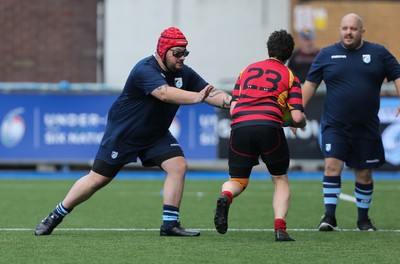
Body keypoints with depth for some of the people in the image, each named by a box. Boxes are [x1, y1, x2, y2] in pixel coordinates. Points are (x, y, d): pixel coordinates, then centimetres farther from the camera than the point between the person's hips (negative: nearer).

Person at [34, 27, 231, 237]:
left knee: (178, 165, -14)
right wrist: (196, 97, -56)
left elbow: (211, 93, -7)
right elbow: (165, 93, -44)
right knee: (98, 179, -3)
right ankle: (55, 217, 13)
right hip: (122, 132, -6)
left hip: (155, 135, 6)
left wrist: (231, 102, -27)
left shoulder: (184, 73, -4)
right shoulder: (145, 70, -27)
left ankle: (170, 224, -9)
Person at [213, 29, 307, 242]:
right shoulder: (290, 77, 16)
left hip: (239, 125, 2)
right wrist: (302, 123, 26)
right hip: (270, 126, -2)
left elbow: (232, 108, 19)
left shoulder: (248, 70, 25)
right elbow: (297, 117, 4)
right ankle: (280, 228, 1)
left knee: (237, 180, 15)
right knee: (280, 180, 17)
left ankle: (225, 196, -21)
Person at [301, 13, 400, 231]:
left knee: (364, 174, 8)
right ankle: (329, 217, -14)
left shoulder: (379, 53, 3)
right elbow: (310, 83, 8)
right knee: (332, 165, -17)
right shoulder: (327, 54, 4)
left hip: (366, 129, 1)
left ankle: (363, 219, 23)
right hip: (334, 126, -1)